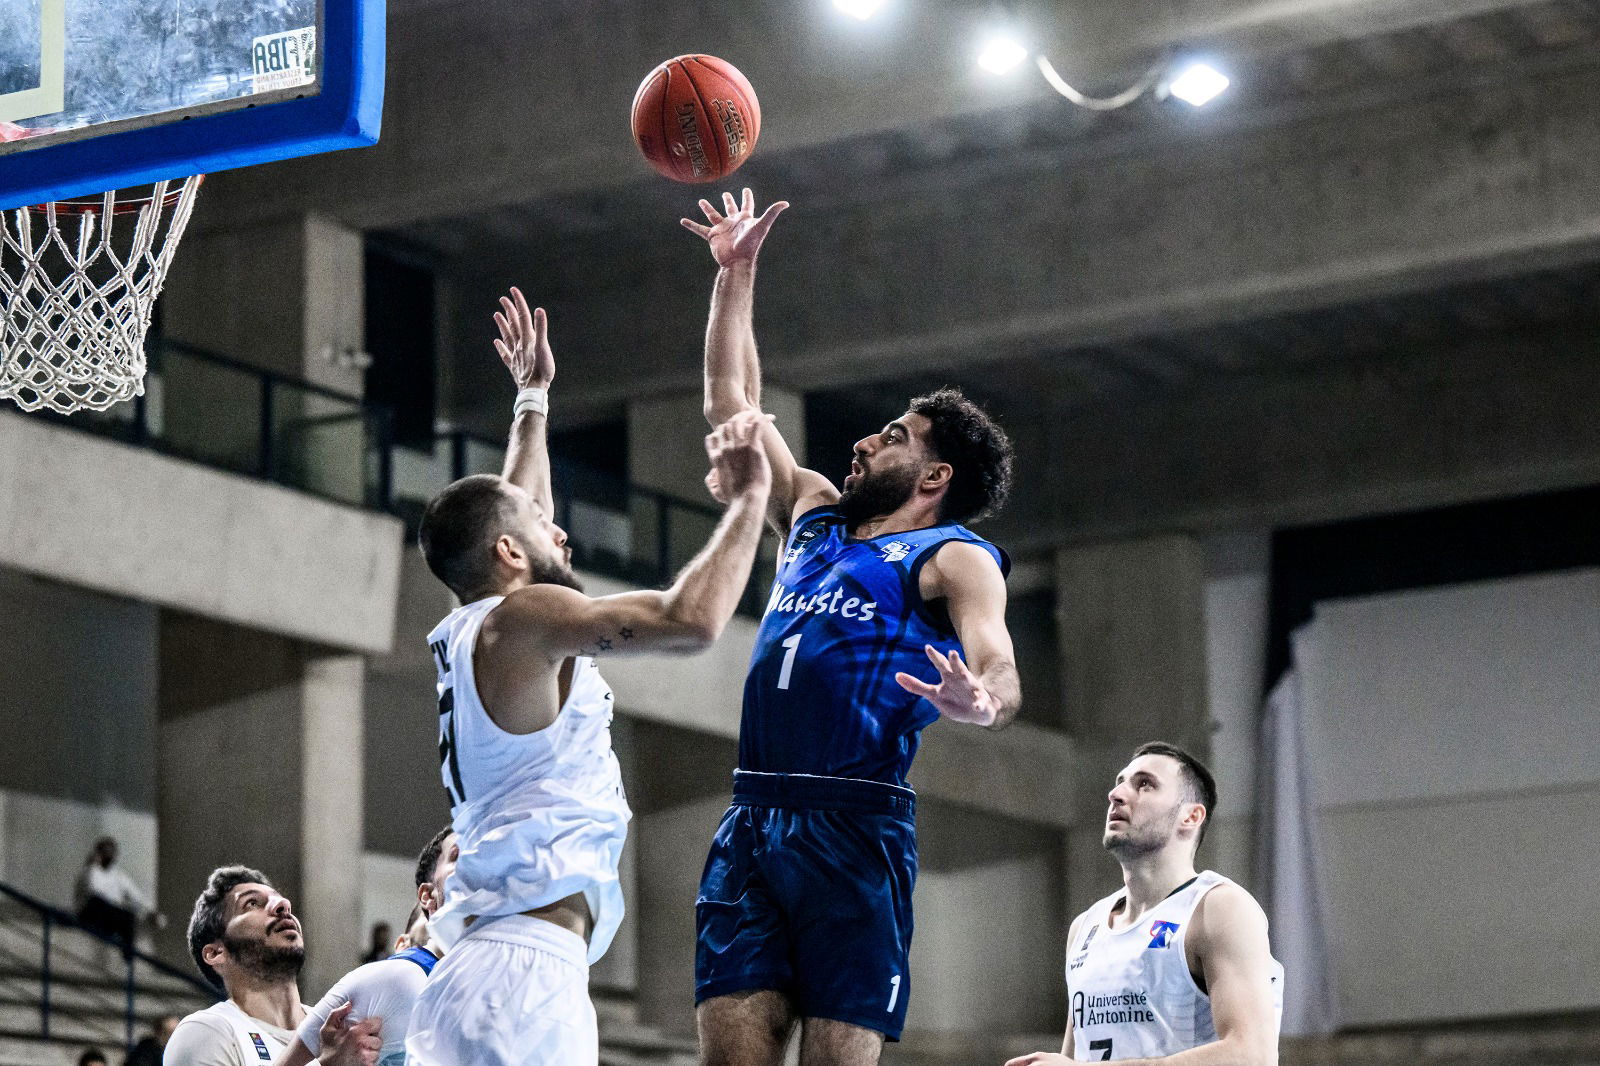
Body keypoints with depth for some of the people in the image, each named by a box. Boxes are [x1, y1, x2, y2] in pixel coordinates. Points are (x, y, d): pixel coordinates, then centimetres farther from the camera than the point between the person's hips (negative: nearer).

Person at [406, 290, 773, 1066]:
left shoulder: (467, 635, 21)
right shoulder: (521, 618, -6)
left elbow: (509, 512, 42)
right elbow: (691, 621, -18)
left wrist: (533, 398, 52)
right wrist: (748, 500, -5)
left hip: (479, 967, 10)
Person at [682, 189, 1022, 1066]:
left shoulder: (954, 557, 3)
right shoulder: (814, 519, 23)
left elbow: (1000, 670, -15)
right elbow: (731, 401, 32)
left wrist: (979, 699, -39)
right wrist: (736, 270, 31)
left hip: (853, 828, -6)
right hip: (749, 822, 6)